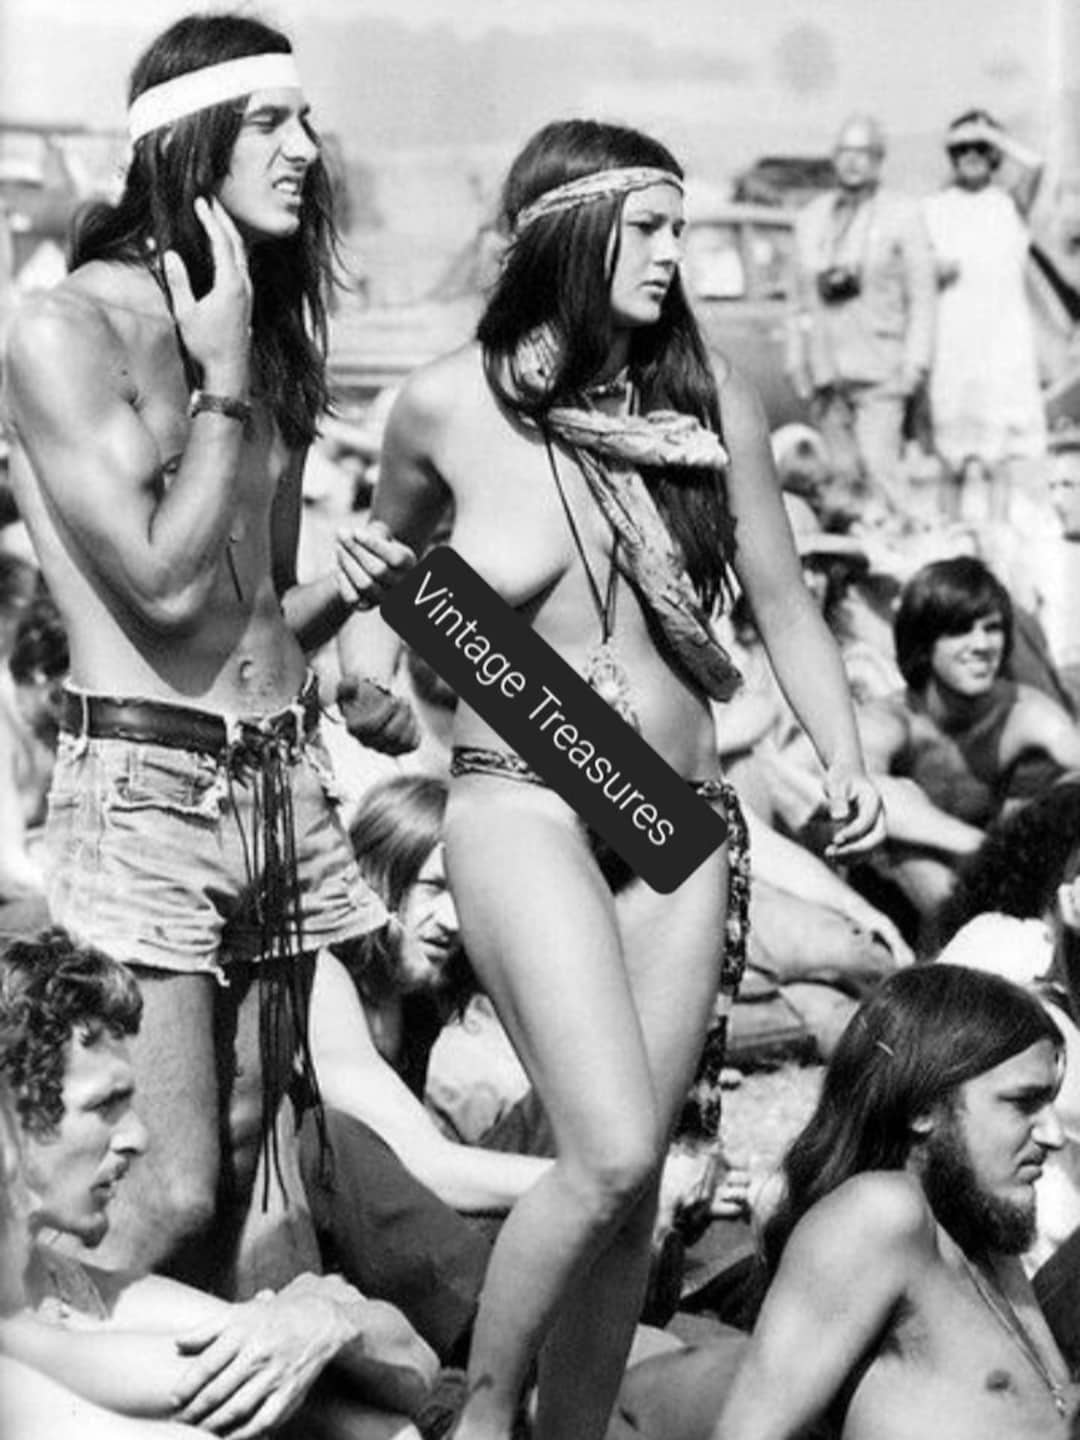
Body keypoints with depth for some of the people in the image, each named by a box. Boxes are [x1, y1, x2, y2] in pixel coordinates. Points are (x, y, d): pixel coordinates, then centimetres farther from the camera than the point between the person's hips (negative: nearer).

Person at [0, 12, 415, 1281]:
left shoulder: (267, 330, 15)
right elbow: (166, 583, -14)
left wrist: (348, 584, -1)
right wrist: (224, 385, -7)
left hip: (284, 779, 7)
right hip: (144, 780, -7)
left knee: (244, 1166, 8)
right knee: (179, 1194, -10)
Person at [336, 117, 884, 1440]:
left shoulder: (709, 405, 1)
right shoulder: (451, 404, -4)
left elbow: (781, 602, 12)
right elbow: (392, 554, 18)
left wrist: (845, 762, 2)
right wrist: (367, 661, 3)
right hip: (524, 801, -3)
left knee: (632, 1182, 4)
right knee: (609, 1155, -17)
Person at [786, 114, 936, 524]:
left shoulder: (903, 215, 4)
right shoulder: (810, 218, 15)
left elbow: (921, 297, 1)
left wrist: (915, 363, -7)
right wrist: (796, 363, 13)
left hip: (878, 368, -4)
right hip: (824, 370, 4)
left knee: (878, 463, -17)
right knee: (845, 471, 2)